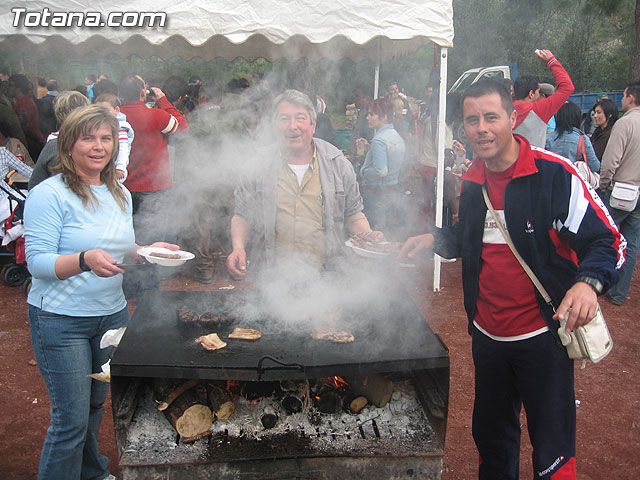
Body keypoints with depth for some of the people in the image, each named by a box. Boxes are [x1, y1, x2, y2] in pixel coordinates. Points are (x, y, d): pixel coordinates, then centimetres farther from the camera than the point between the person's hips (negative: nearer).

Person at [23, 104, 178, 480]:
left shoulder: (120, 194, 10)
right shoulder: (50, 194, -12)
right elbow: (38, 262, -17)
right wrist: (85, 260, -33)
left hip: (112, 313, 7)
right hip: (61, 320, -6)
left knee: (96, 404, 20)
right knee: (72, 418, -1)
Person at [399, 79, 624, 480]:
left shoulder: (555, 175, -16)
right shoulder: (471, 182, 3)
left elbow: (609, 241, -15)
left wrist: (588, 282, -35)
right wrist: (436, 239, 1)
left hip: (542, 336, -5)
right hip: (487, 335, 6)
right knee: (491, 434, 23)